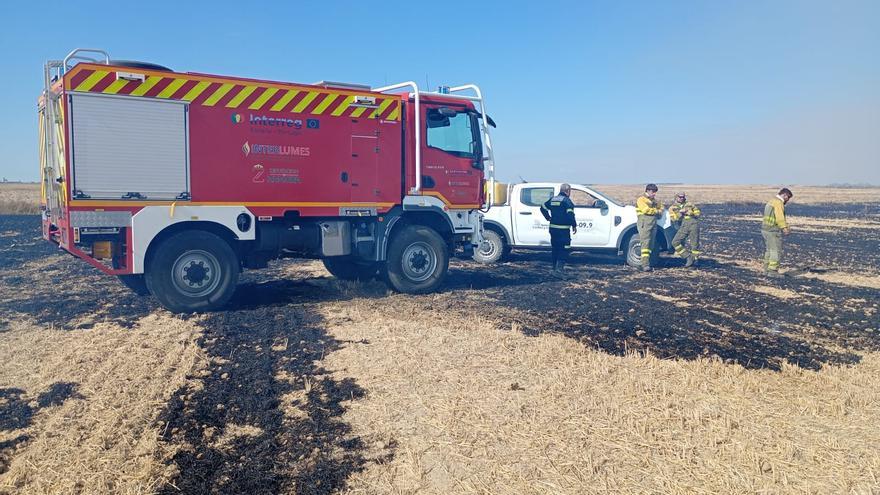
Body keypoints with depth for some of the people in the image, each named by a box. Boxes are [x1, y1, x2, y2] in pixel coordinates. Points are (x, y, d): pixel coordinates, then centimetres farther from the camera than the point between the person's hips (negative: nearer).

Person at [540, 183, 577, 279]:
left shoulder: (552, 199, 12)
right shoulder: (566, 200, -11)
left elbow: (543, 208, 19)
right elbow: (570, 214, -18)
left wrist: (548, 218, 18)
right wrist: (574, 225, -9)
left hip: (553, 228, 8)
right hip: (563, 229, -8)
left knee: (555, 249, 16)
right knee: (564, 250, -6)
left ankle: (555, 269, 22)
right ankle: (559, 269, -16)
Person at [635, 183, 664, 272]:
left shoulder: (654, 200, 23)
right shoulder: (641, 199, -2)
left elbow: (661, 206, 36)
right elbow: (646, 210, -15)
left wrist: (660, 211, 12)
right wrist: (656, 211, 0)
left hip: (654, 224, 8)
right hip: (644, 224, -8)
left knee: (651, 245, 5)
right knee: (645, 243, -17)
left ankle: (647, 263, 7)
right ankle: (645, 265, -23)